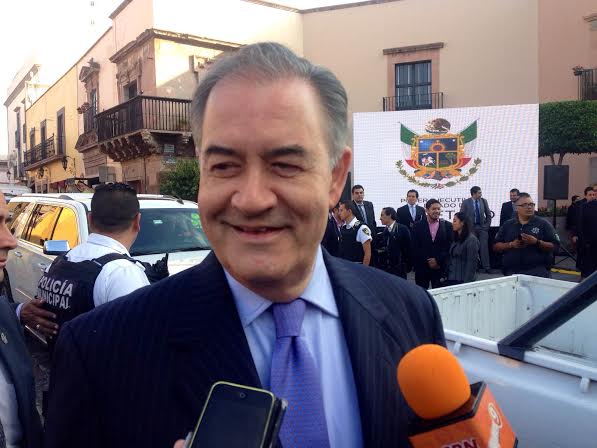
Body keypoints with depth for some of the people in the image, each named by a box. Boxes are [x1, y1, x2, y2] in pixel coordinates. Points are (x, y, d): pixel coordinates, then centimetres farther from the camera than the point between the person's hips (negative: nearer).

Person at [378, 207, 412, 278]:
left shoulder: (403, 229, -6)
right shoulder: (384, 231, 10)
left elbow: (408, 248, -6)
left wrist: (408, 267, -7)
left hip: (399, 269, -4)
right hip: (385, 269, 4)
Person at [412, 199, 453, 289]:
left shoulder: (447, 226, 4)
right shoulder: (418, 226, 2)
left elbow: (450, 246, 0)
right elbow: (415, 248, -1)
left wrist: (438, 260, -8)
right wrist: (427, 262, -8)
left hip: (441, 267, 0)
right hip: (422, 267, 0)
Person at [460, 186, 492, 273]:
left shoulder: (484, 201, 2)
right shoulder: (466, 202, -5)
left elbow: (488, 214, 9)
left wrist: (487, 225, 3)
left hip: (482, 227, 2)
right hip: (471, 228, -1)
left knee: (484, 247, -1)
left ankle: (486, 267, 3)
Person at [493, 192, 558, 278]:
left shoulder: (543, 224, 6)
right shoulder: (507, 225, 12)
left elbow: (554, 246, 1)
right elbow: (496, 246, 11)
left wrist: (536, 242, -15)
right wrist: (511, 245, -7)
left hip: (537, 270, -2)